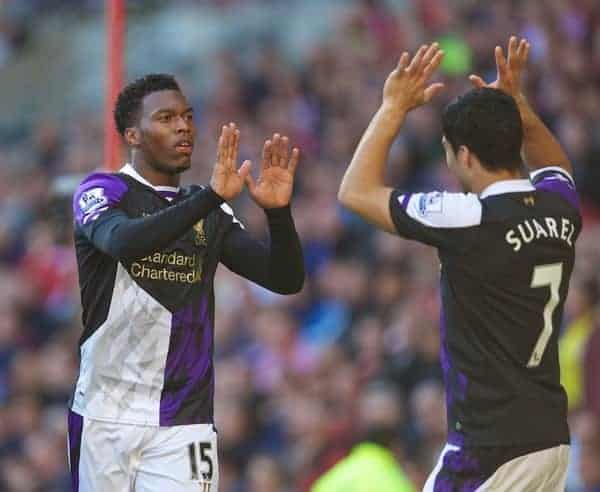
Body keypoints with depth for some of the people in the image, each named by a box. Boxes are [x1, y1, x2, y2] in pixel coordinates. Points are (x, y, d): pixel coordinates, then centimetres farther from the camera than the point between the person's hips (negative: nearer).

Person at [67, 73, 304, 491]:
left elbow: (285, 280, 5)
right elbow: (123, 241, -26)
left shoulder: (208, 211, 12)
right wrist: (212, 196, -36)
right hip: (106, 414, -3)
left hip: (184, 422, 3)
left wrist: (278, 211, -15)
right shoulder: (102, 191, -2)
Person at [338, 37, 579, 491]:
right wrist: (516, 104, 26)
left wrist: (393, 109, 2)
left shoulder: (470, 220, -15)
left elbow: (356, 192, -4)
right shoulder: (560, 206, 6)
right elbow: (553, 163, 35)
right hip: (553, 438, 8)